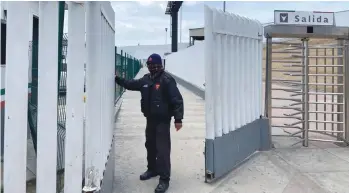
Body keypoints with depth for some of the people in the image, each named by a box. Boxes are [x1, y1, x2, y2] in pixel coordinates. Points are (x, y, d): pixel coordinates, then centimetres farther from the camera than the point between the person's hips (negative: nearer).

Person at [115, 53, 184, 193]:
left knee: (162, 149, -7)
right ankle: (152, 169, 39)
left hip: (163, 120, -8)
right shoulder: (146, 79, 7)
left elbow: (177, 100, -19)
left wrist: (178, 119, -22)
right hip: (150, 119, 8)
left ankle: (164, 179, 0)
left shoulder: (167, 80, -16)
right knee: (150, 145, 20)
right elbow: (131, 84, 21)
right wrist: (118, 79, 10)